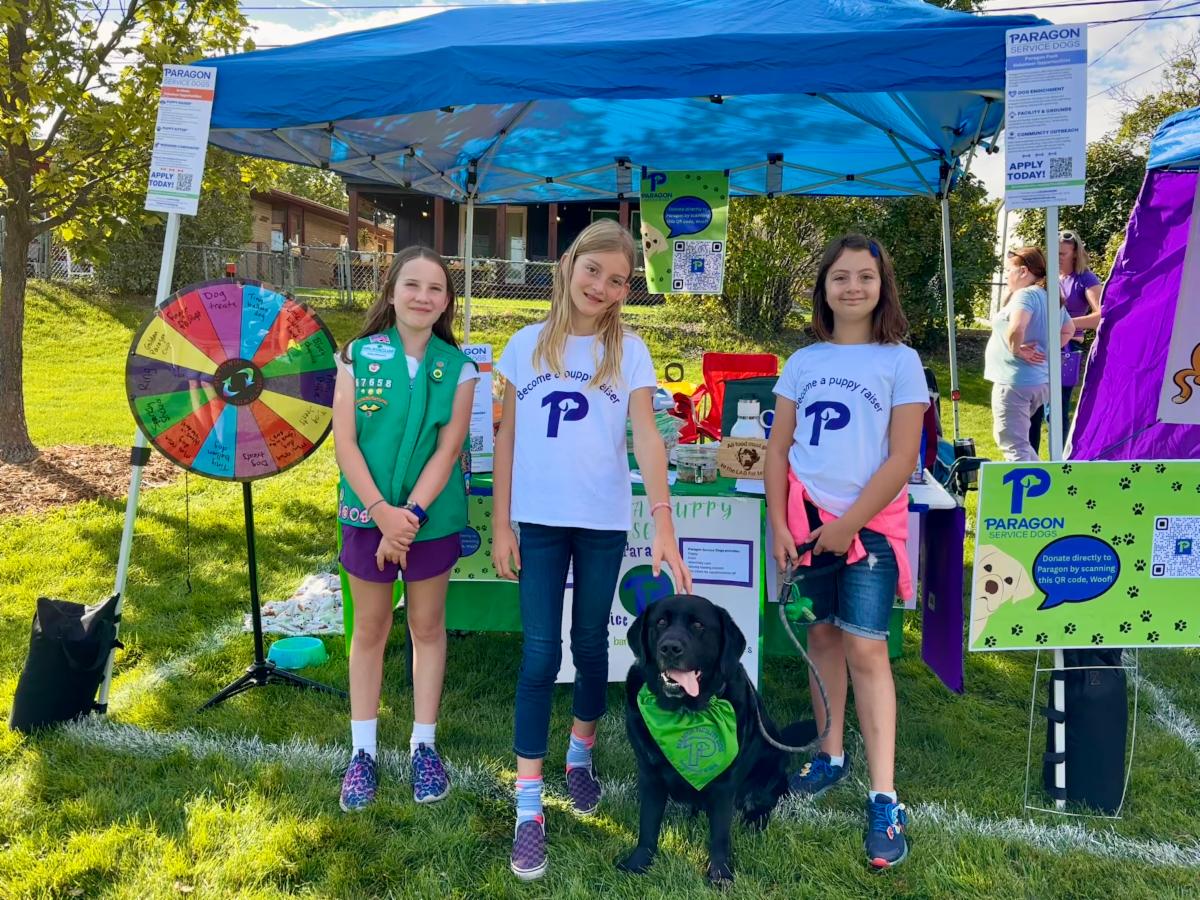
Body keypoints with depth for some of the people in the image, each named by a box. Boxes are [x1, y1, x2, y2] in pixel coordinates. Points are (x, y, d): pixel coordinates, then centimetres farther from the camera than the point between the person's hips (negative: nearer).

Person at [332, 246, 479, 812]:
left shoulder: (457, 367, -4)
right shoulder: (359, 355, -5)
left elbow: (448, 449, -9)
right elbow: (344, 442, -9)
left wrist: (410, 513, -18)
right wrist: (383, 512, -17)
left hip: (433, 517, 0)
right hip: (368, 513, 0)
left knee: (427, 626, 12)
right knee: (370, 628, 11)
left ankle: (424, 746, 26)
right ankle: (363, 752, 24)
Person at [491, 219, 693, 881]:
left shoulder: (628, 351, 0)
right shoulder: (528, 344, 3)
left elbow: (646, 436, -12)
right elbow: (507, 438, 5)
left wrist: (663, 520, -25)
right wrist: (501, 524, 0)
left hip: (603, 522, 0)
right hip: (538, 519, 0)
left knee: (591, 642, 14)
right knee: (540, 654, -2)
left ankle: (581, 754, 39)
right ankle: (528, 808, 7)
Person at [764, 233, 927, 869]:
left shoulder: (900, 361, -2)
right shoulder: (803, 361, 8)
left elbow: (902, 458, -8)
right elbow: (778, 448, 6)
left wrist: (849, 523, -12)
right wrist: (778, 524, -3)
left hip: (869, 524, -3)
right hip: (806, 520, 4)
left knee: (865, 649, -6)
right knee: (822, 636, 11)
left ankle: (884, 800, 0)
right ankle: (831, 755, 28)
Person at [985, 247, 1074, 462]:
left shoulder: (1025, 294, -15)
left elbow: (1015, 327, -35)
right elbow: (1068, 330, 27)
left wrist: (1016, 350, -18)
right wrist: (1047, 350, 16)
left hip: (1015, 381, -10)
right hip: (1042, 380, 10)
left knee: (1013, 445, -3)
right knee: (1019, 439, 26)